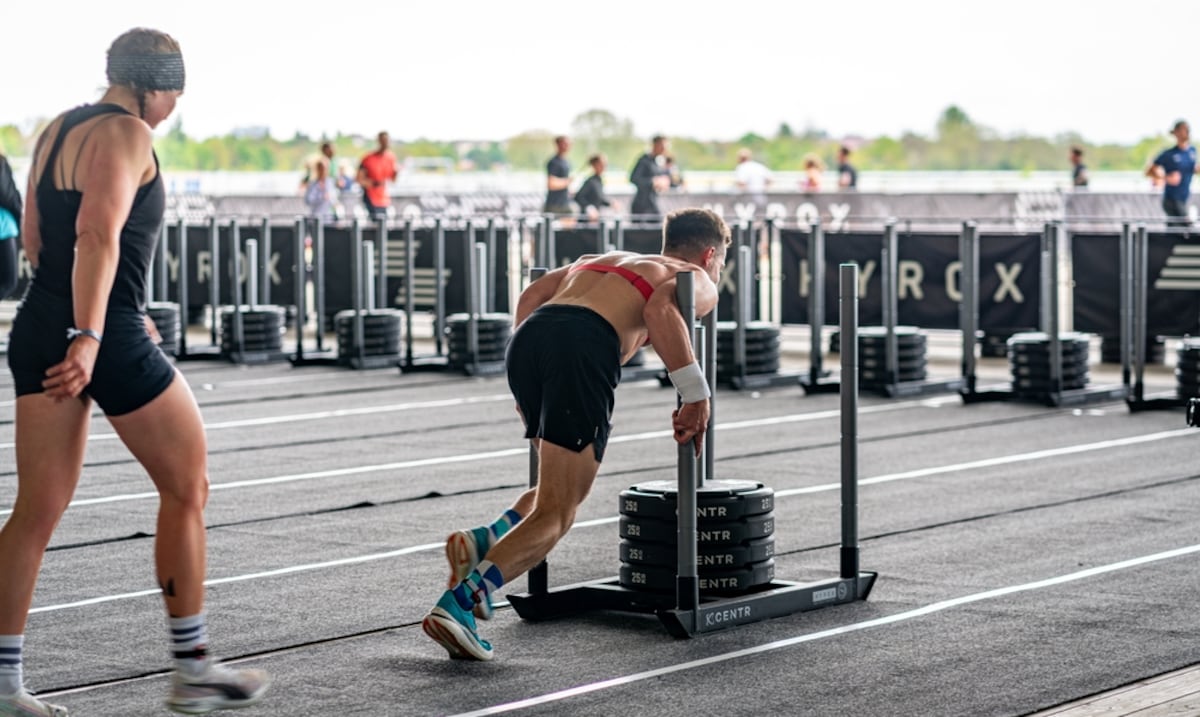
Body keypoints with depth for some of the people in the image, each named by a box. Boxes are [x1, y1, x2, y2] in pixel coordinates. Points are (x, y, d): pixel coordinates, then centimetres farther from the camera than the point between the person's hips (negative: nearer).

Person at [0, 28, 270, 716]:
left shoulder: (57, 130, 16)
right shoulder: (126, 133, -11)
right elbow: (98, 234, -24)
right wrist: (89, 339, -32)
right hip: (107, 336, -8)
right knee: (187, 485, 7)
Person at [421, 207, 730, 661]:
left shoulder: (606, 258, 39)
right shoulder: (698, 281, 21)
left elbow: (532, 295, 27)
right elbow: (661, 309, -4)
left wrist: (529, 386, 30)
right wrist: (695, 395, -4)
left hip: (530, 335, 6)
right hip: (584, 347, -6)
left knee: (561, 491, 24)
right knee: (556, 513, -3)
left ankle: (485, 542, -2)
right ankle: (458, 603, -22)